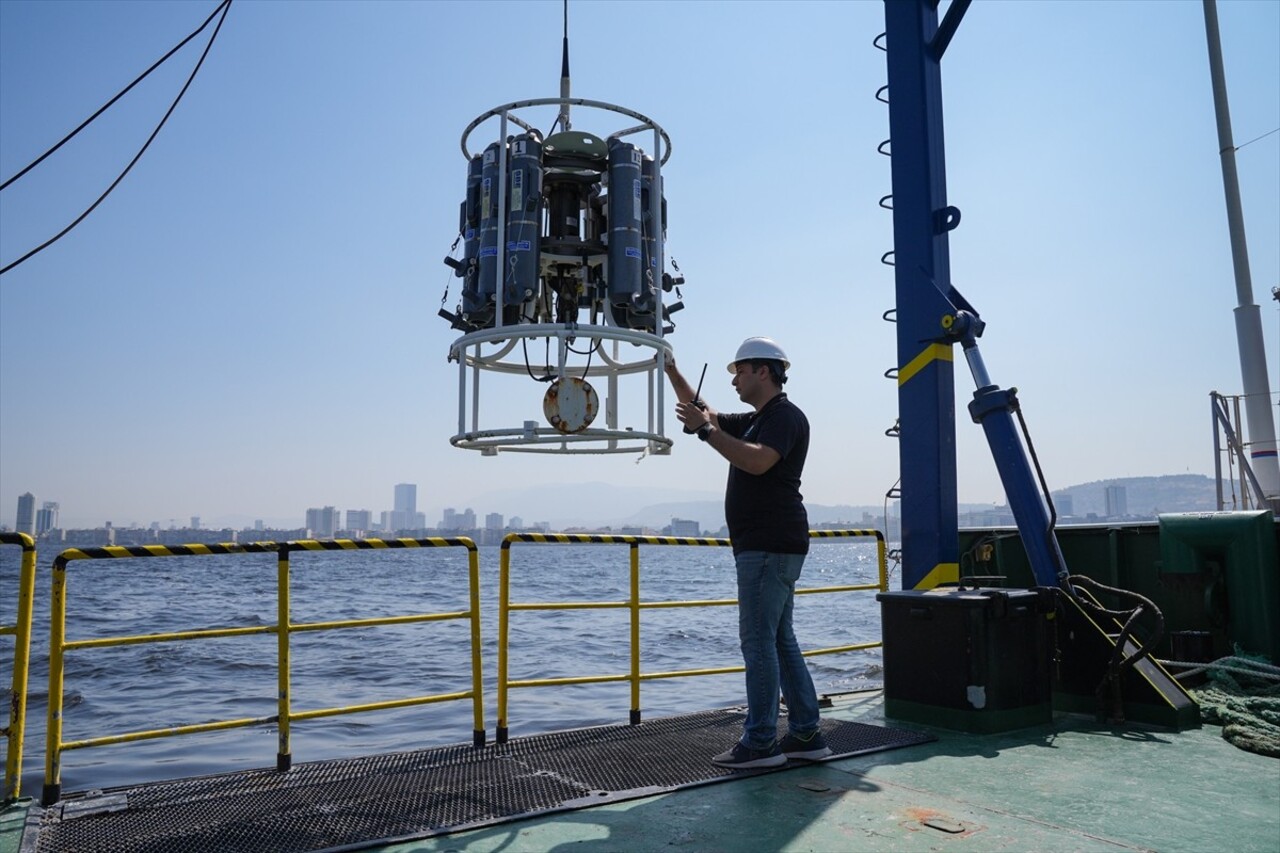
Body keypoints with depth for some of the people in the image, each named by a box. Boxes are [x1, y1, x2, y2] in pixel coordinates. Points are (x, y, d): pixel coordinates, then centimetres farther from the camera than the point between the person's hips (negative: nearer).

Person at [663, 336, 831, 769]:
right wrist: (671, 370, 19)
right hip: (762, 547, 10)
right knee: (780, 640, 12)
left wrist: (706, 431, -23)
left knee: (758, 641, -8)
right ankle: (806, 734, 18)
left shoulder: (785, 415, -9)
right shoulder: (754, 421, 21)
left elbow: (758, 461, -26)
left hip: (771, 547, -10)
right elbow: (703, 411, 26)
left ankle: (760, 742, -2)